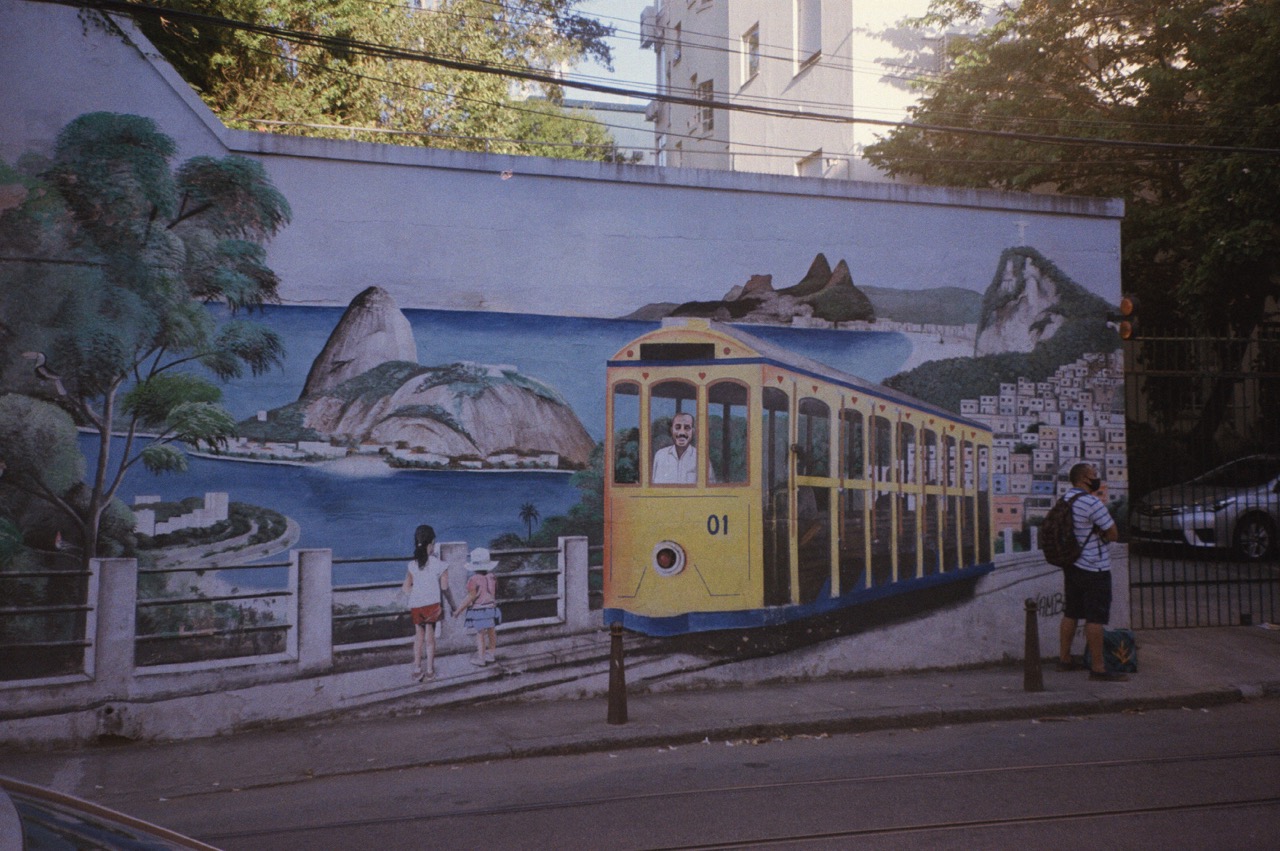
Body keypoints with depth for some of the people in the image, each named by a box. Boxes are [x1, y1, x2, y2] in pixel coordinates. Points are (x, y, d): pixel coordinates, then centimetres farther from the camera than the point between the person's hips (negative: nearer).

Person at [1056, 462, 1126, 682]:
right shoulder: (1092, 503, -18)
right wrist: (1103, 504, -2)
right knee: (1095, 618, -4)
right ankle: (1098, 668, -1)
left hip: (1072, 565, 9)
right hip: (1094, 569, -9)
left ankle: (1064, 659, 23)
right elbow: (1112, 534, -11)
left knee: (1071, 614, 15)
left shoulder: (1065, 498, 8)